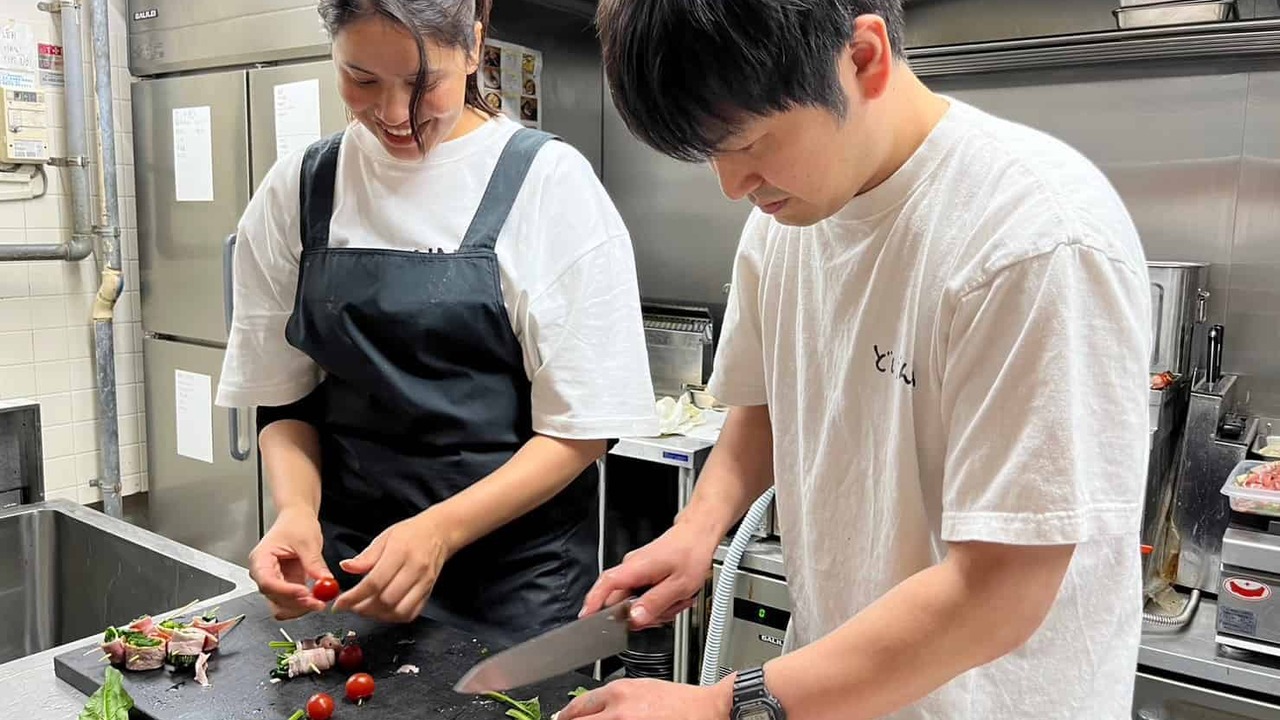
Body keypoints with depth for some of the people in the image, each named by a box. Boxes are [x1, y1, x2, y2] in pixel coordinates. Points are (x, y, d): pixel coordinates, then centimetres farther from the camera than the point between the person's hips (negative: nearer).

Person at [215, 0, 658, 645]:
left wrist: (440, 530, -22)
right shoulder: (297, 190, 0)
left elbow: (581, 425, -11)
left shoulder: (547, 181, -10)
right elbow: (284, 399, 6)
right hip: (350, 567, 3)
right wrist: (296, 510, -13)